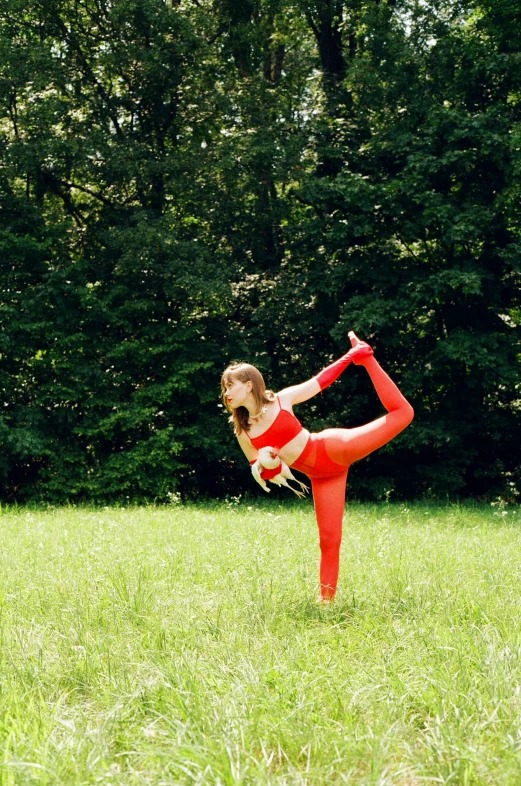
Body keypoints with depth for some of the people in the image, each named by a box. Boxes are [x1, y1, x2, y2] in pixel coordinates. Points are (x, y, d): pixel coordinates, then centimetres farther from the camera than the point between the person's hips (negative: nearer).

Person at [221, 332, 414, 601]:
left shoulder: (281, 400, -5)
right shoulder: (242, 432, 2)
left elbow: (321, 380, 5)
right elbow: (266, 474, 9)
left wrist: (351, 356, 2)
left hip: (333, 448, -2)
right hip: (320, 475, 2)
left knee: (402, 413, -6)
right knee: (328, 537, -1)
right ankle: (327, 598, 9)